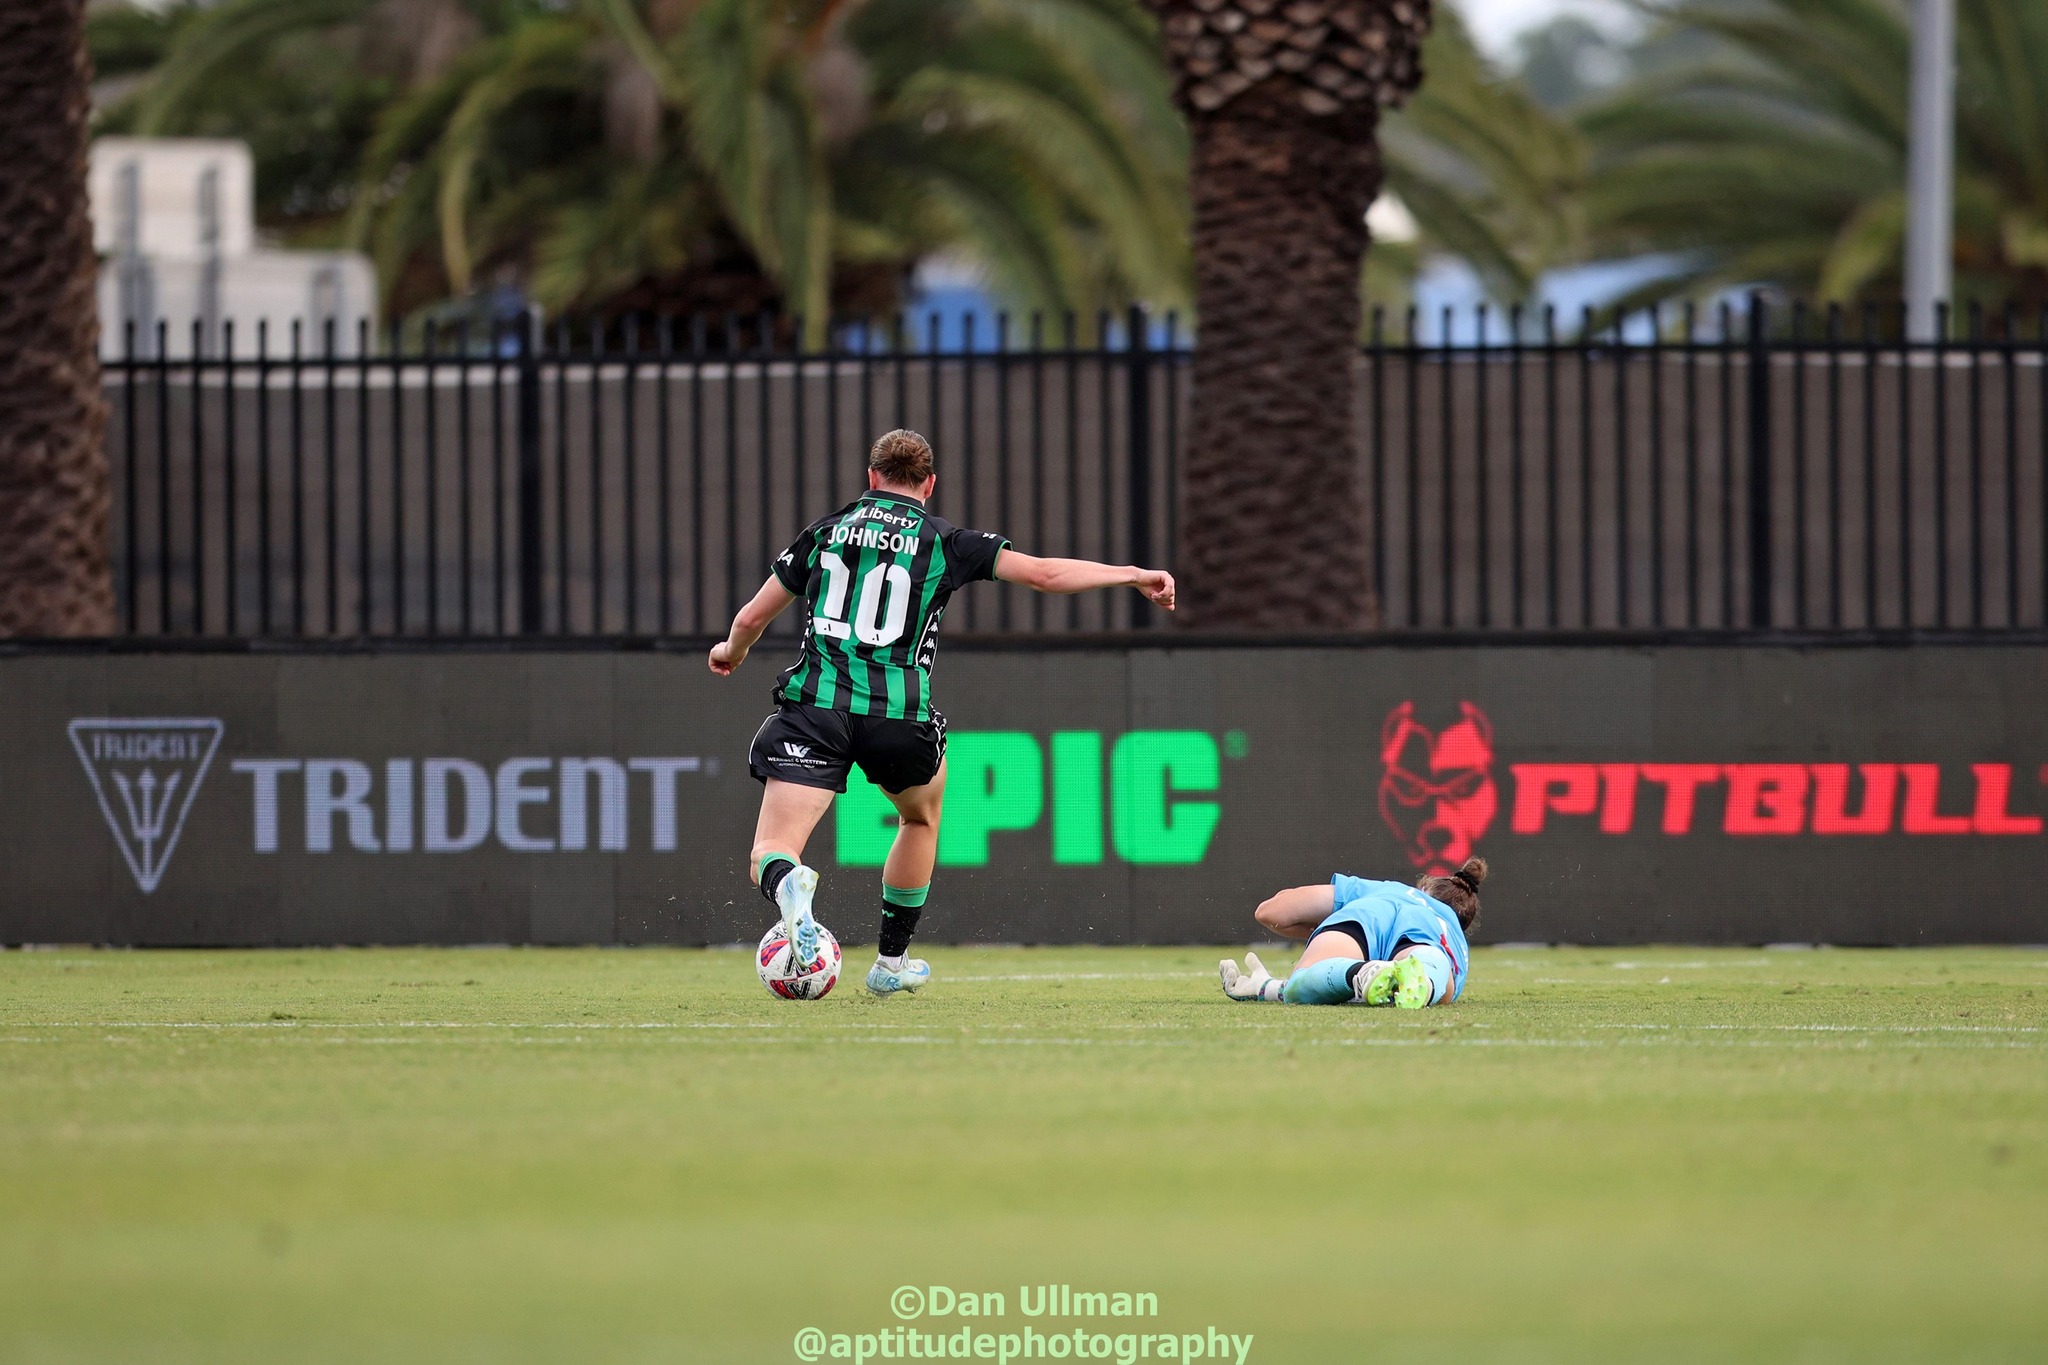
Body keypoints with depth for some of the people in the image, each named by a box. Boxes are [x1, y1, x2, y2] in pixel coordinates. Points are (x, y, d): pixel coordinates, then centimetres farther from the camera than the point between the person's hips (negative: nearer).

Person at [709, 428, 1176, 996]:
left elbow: (752, 617, 20)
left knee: (769, 856, -5)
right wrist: (1136, 575, 13)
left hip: (816, 701, 0)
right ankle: (891, 962, 36)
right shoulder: (946, 541, 9)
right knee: (922, 815, 32)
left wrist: (731, 653, 43)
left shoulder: (825, 531, 15)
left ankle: (788, 882, -43)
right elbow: (1044, 573, 2)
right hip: (899, 717, 0)